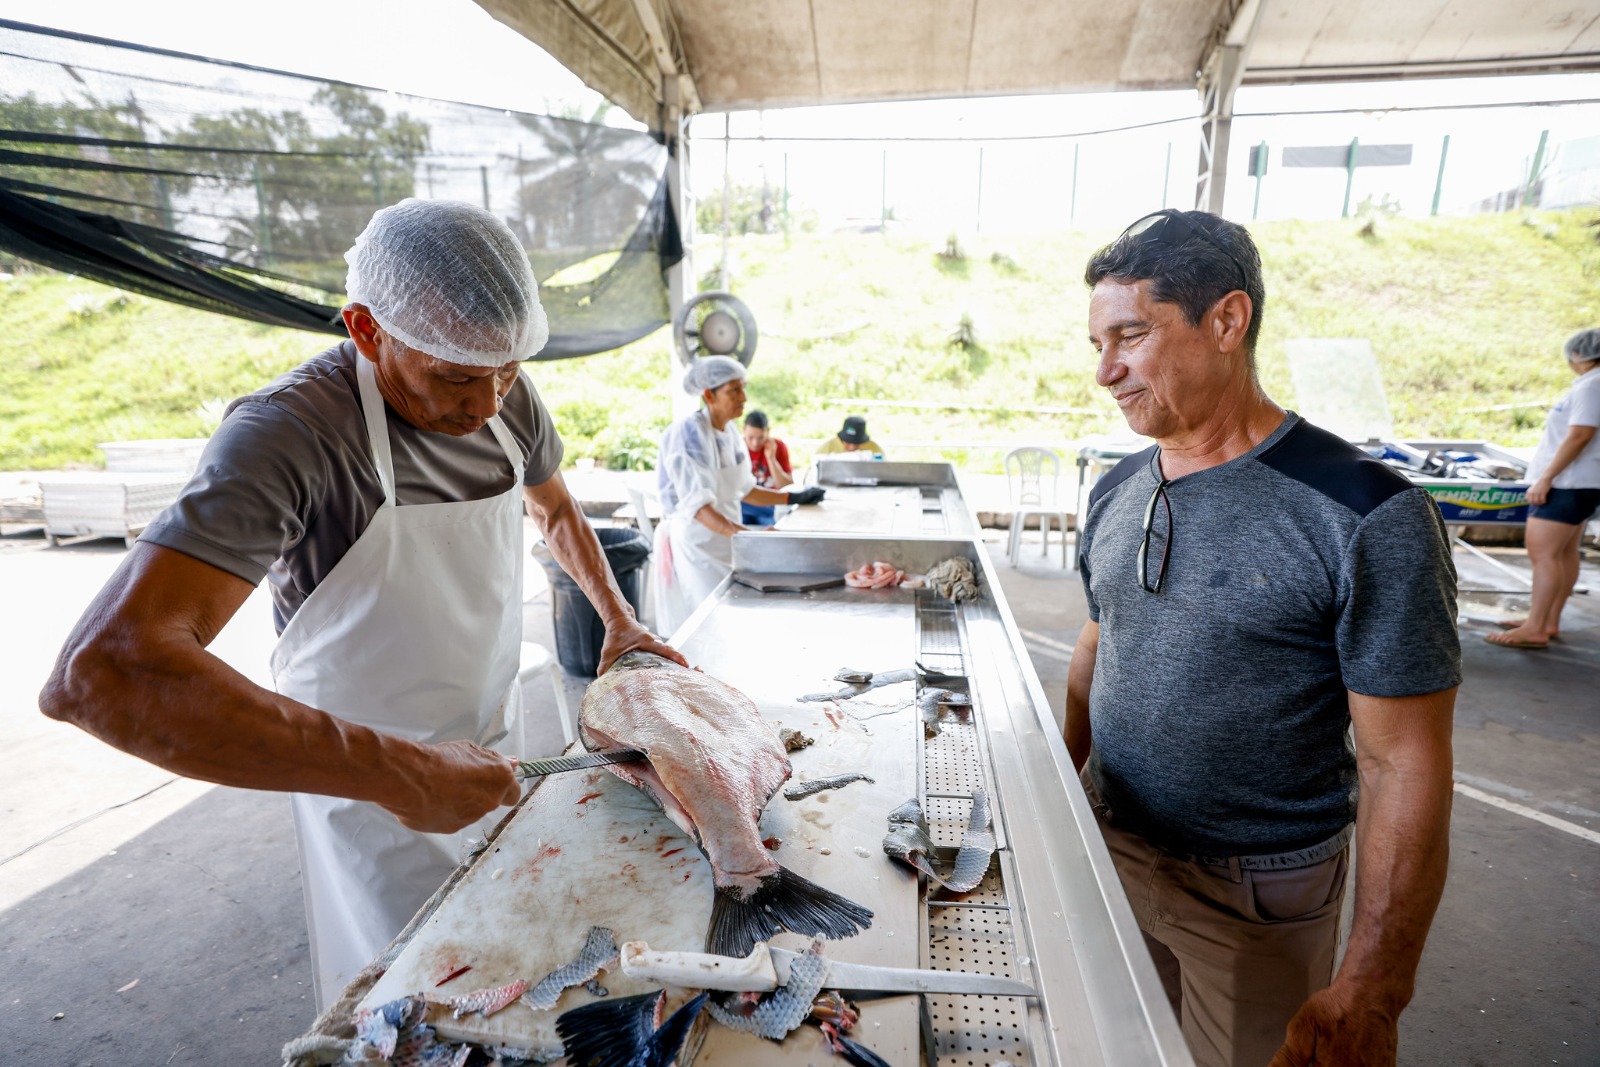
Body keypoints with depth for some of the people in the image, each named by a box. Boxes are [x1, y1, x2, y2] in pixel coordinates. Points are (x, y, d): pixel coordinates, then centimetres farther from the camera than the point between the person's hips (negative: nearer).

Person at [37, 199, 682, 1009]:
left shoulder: (508, 400, -10)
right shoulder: (289, 431, -29)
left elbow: (554, 509, 13)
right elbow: (99, 670, -40)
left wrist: (619, 619, 3)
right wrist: (397, 770, -43)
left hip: (493, 743, 6)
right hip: (366, 780, -5)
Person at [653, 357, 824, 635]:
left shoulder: (730, 430, 7)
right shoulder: (689, 433, -19)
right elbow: (697, 505, -29)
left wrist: (793, 498, 15)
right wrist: (747, 535, -41)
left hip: (726, 538, 8)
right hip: (694, 538, -8)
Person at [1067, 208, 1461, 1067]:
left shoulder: (1366, 517, -20)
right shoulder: (1115, 493, -1)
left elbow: (1404, 764, -18)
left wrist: (1370, 992, -17)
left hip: (1257, 896, -4)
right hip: (1112, 850, 5)